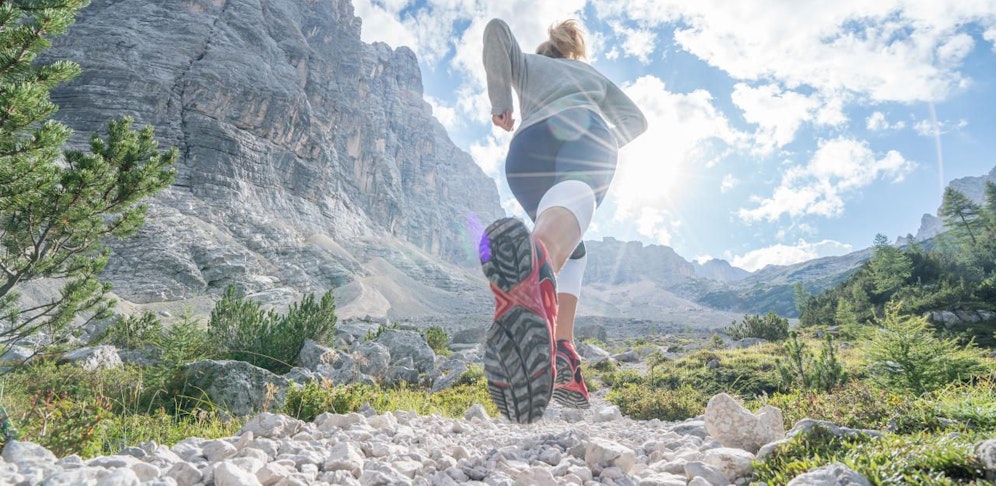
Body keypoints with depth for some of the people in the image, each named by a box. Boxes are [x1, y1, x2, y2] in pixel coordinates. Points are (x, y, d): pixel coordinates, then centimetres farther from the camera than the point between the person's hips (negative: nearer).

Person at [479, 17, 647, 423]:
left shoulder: (529, 63, 39)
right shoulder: (594, 75, 42)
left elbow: (497, 29, 18)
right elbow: (636, 119, 30)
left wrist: (499, 104, 20)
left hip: (527, 151, 2)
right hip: (588, 138, -1)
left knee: (571, 255, 18)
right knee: (574, 198, -35)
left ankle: (562, 352, -3)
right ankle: (540, 256, -73)